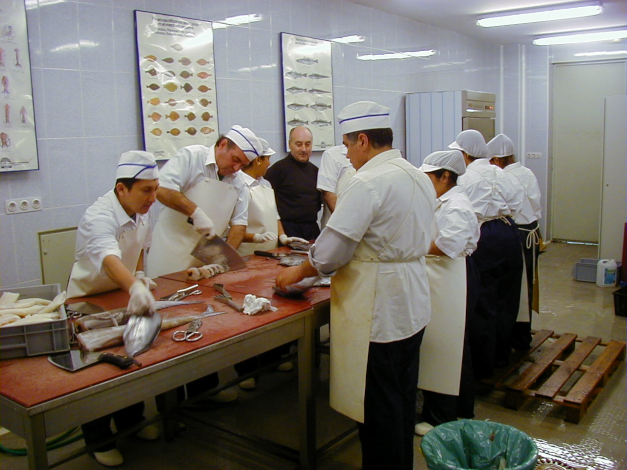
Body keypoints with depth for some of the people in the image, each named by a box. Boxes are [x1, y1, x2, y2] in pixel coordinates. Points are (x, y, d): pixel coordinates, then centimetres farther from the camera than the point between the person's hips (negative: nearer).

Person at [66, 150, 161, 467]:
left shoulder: (140, 212, -8)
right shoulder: (99, 218, -34)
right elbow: (110, 259, -54)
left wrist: (140, 274, -5)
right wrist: (135, 287, -71)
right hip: (88, 300, -7)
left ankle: (131, 421, 38)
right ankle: (98, 441, 22)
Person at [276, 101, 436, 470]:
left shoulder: (368, 183, -19)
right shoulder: (420, 177, 9)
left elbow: (331, 250, -20)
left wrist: (297, 273, -3)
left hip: (378, 313, -9)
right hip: (412, 305, 9)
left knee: (378, 405, 5)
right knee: (402, 397, 21)